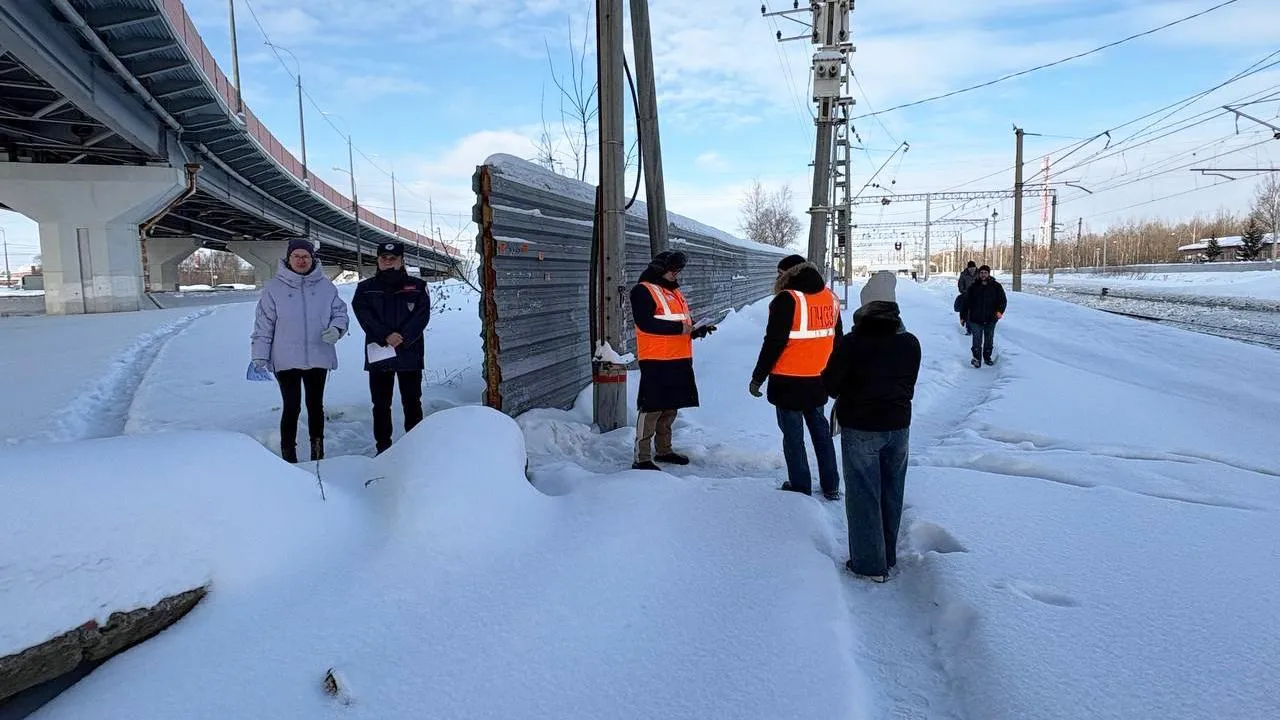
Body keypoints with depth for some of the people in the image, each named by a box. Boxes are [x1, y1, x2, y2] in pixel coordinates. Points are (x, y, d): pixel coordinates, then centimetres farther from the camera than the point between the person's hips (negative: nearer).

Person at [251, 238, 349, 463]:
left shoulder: (325, 286, 3)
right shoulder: (274, 288, -2)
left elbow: (340, 312, 8)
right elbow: (263, 324, -1)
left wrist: (336, 329, -14)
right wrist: (260, 356, -5)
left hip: (318, 358, 2)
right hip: (286, 360, -2)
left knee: (316, 405, 13)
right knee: (291, 407, 0)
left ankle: (318, 454, 25)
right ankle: (288, 455, 12)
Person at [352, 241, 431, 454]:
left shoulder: (416, 286, 6)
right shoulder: (365, 288, 8)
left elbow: (422, 314, -5)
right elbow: (364, 315, -5)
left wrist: (403, 337, -17)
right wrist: (385, 336, -19)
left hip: (410, 354, -1)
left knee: (412, 402, 4)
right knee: (381, 403, 6)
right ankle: (383, 447, 15)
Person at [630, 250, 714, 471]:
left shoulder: (675, 292, 21)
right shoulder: (643, 291, -6)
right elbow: (646, 323, -18)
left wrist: (697, 331, 6)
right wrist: (679, 328, -17)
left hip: (679, 361, 9)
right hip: (656, 361, -9)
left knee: (670, 407, 15)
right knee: (651, 408, -9)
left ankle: (664, 450, 27)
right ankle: (642, 458, -5)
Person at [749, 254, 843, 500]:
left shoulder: (787, 300, -16)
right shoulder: (830, 298, 6)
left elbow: (773, 343, -17)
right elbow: (837, 339, 14)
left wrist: (758, 378, -9)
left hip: (789, 383, -7)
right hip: (818, 381, 7)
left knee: (793, 435, 5)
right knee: (820, 430, 18)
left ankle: (800, 487, 13)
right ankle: (831, 487, 25)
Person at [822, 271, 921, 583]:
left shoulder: (851, 343, -18)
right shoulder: (910, 343, -1)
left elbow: (830, 383, -11)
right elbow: (909, 383, 7)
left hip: (860, 428, -5)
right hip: (898, 426, 5)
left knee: (863, 496, 5)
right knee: (891, 493, 17)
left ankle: (870, 564, 10)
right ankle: (888, 557, 30)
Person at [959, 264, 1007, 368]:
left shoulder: (996, 286, -2)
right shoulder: (973, 286, -1)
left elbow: (1003, 300, -1)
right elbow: (966, 302, 3)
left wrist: (1000, 311, -20)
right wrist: (963, 316, 2)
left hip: (990, 319, 1)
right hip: (976, 319, -1)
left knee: (989, 340, 14)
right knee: (977, 341, 0)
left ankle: (987, 357, 31)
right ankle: (977, 359, 11)